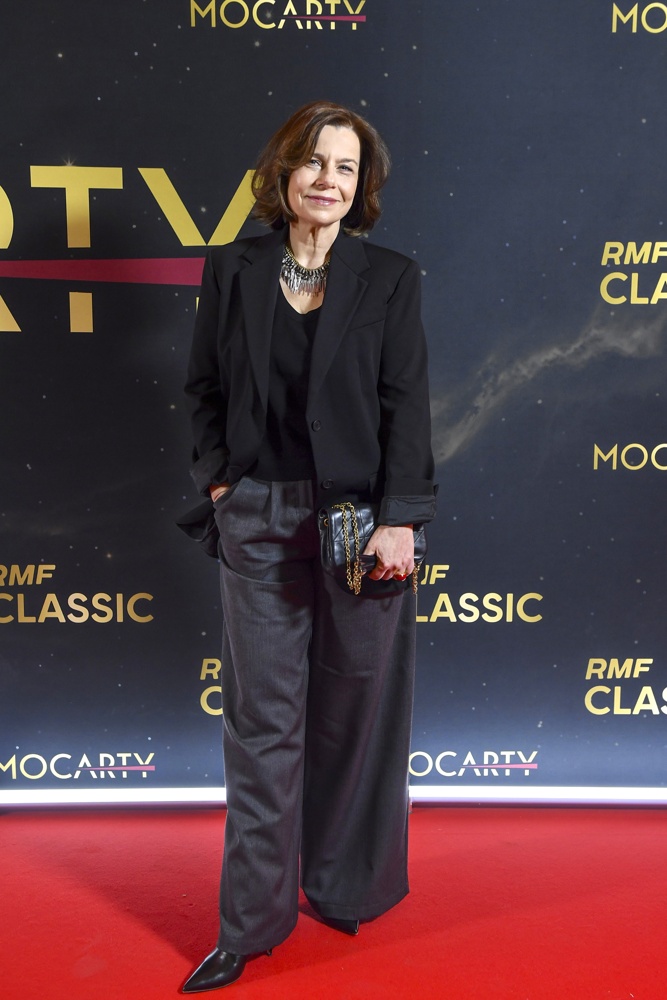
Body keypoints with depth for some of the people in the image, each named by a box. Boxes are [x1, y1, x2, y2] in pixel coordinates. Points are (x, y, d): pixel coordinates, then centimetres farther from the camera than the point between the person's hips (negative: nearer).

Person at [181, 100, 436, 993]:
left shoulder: (389, 277, 1)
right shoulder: (232, 270, 7)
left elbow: (406, 404, -5)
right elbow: (206, 388, 12)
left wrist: (398, 520, -11)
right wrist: (219, 480, 1)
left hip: (361, 517, -1)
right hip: (259, 518, 1)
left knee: (356, 710, 10)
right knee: (263, 717, 6)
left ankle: (346, 885, 34)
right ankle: (252, 923, 22)